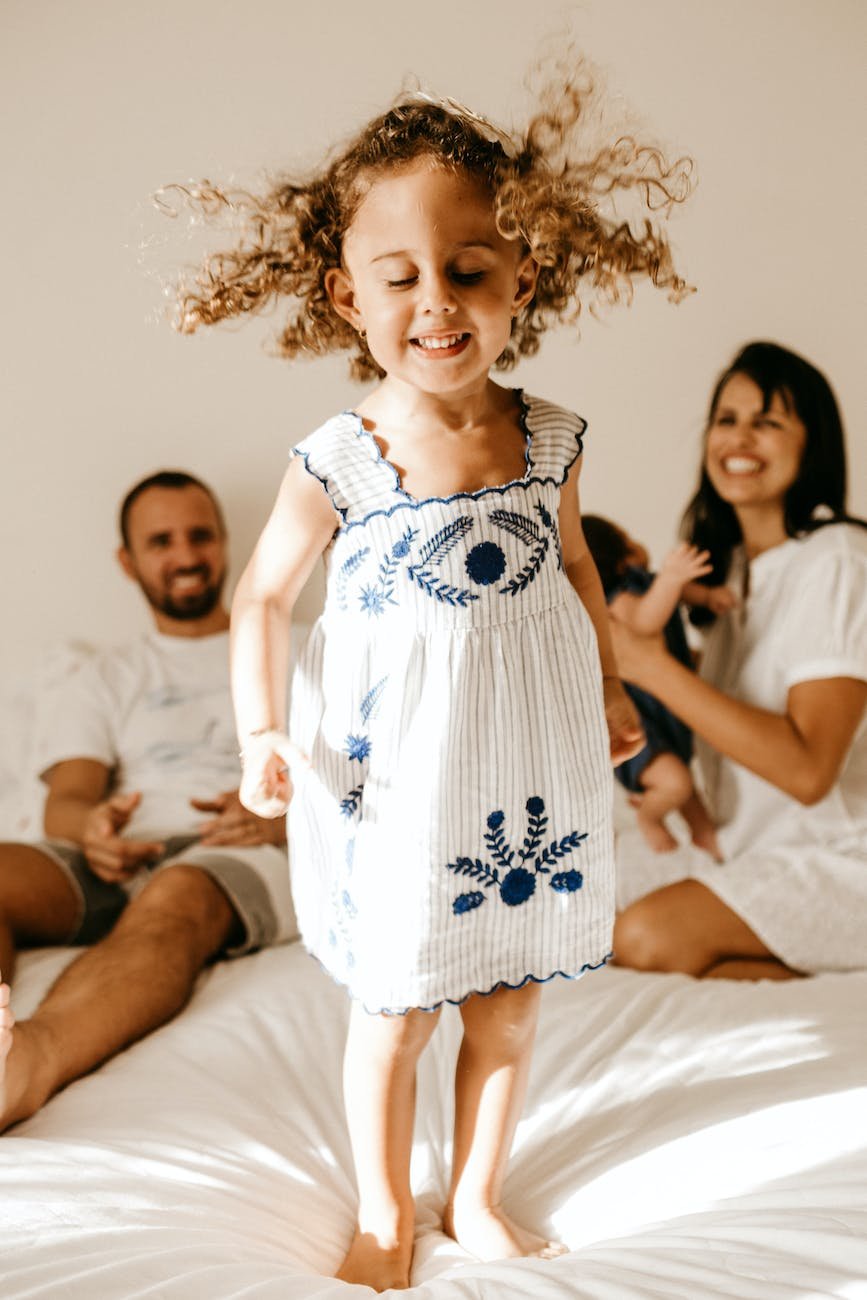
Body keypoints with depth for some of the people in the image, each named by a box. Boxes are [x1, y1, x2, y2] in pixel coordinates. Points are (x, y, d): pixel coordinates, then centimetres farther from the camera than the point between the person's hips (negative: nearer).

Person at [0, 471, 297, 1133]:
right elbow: (66, 800, 12)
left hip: (244, 857, -3)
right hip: (120, 856, 3)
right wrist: (90, 825, -16)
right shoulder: (102, 681, 29)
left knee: (174, 897, -40)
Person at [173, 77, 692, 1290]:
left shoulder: (548, 439, -6)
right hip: (393, 769, -3)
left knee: (509, 1001, 15)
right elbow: (265, 594, -3)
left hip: (526, 757, 3)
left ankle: (477, 1198, 38)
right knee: (391, 1010, 10)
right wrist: (260, 733, -12)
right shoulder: (337, 461, -15)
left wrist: (609, 685, 19)